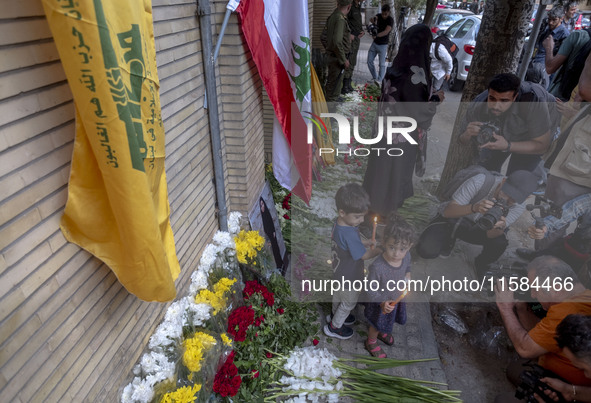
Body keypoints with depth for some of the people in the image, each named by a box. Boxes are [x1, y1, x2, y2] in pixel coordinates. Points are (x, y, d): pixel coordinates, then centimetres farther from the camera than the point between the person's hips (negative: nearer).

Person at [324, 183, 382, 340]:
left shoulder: (339, 224, -12)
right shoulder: (349, 234, -40)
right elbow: (365, 255, -28)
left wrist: (368, 242, -7)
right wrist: (380, 249, -16)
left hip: (339, 271, 8)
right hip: (349, 277, -8)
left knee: (338, 294, 32)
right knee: (349, 301, 18)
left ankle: (335, 315, 58)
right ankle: (334, 327, 38)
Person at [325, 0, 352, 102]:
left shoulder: (332, 16, 10)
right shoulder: (340, 19, -20)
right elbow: (337, 42, -29)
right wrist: (344, 60, -21)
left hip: (331, 56, 10)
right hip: (337, 58, -10)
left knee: (331, 85, 23)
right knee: (334, 89, -4)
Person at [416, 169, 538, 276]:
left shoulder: (518, 206, -18)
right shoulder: (479, 181, -29)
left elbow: (490, 235, -20)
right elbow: (448, 211, -31)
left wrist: (500, 228, -45)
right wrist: (474, 208, -49)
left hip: (479, 228, 3)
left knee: (499, 242, -31)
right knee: (426, 250, -27)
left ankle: (481, 264, 5)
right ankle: (450, 239, 10)